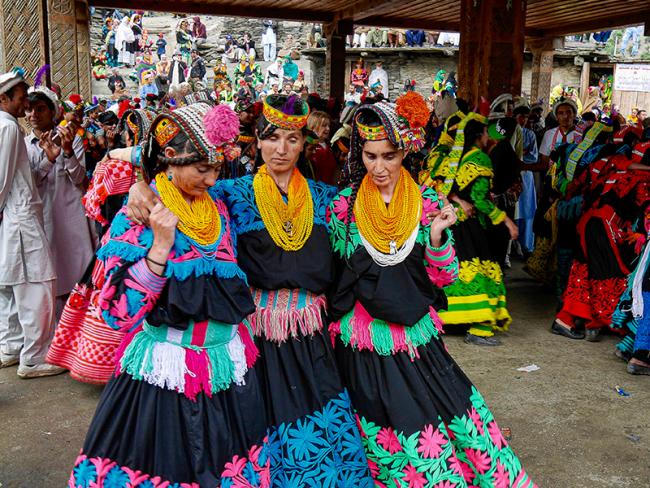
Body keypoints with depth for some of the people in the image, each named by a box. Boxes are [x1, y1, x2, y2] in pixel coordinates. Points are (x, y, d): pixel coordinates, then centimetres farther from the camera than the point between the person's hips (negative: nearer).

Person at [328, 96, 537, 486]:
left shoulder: (429, 204, -1)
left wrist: (437, 236, -15)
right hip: (366, 344, -1)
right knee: (406, 444, 2)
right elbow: (333, 278, 6)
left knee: (462, 424, 2)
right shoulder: (343, 206, -3)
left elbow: (443, 279, 0)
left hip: (419, 338, 2)